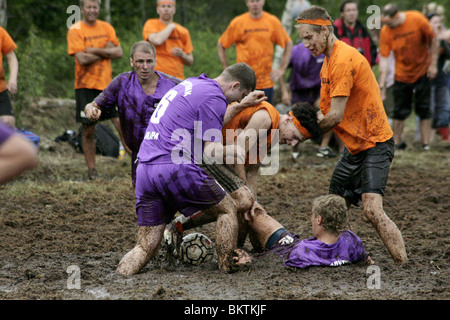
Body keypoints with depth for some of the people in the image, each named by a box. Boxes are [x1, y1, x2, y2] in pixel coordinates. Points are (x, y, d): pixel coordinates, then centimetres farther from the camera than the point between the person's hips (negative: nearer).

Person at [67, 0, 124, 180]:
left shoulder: (107, 28, 9)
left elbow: (119, 52, 1)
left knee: (121, 123, -6)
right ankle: (92, 170, 12)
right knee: (88, 131, 2)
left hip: (107, 84, 3)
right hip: (86, 86, -3)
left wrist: (95, 50, -12)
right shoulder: (75, 31, -5)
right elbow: (82, 59, -16)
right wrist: (106, 51, -6)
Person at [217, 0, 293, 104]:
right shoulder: (237, 23, -1)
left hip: (266, 83, 1)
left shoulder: (273, 21, 3)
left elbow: (288, 44, 12)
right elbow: (220, 45, 9)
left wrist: (281, 69, 5)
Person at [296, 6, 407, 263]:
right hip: (354, 146, 10)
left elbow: (335, 116, -21)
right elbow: (326, 112, 16)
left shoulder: (344, 60, -20)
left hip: (375, 145, -10)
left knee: (372, 209, -23)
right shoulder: (329, 62, 12)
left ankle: (406, 267, -21)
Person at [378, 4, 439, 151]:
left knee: (424, 110, 1)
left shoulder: (417, 19, -17)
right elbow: (384, 57, -12)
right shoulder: (385, 31, -14)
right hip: (402, 74, 1)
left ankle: (426, 145, 6)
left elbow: (433, 41, -5)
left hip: (422, 72, -1)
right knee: (400, 111, 2)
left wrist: (433, 64, -6)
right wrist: (382, 82, -18)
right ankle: (397, 143, 13)